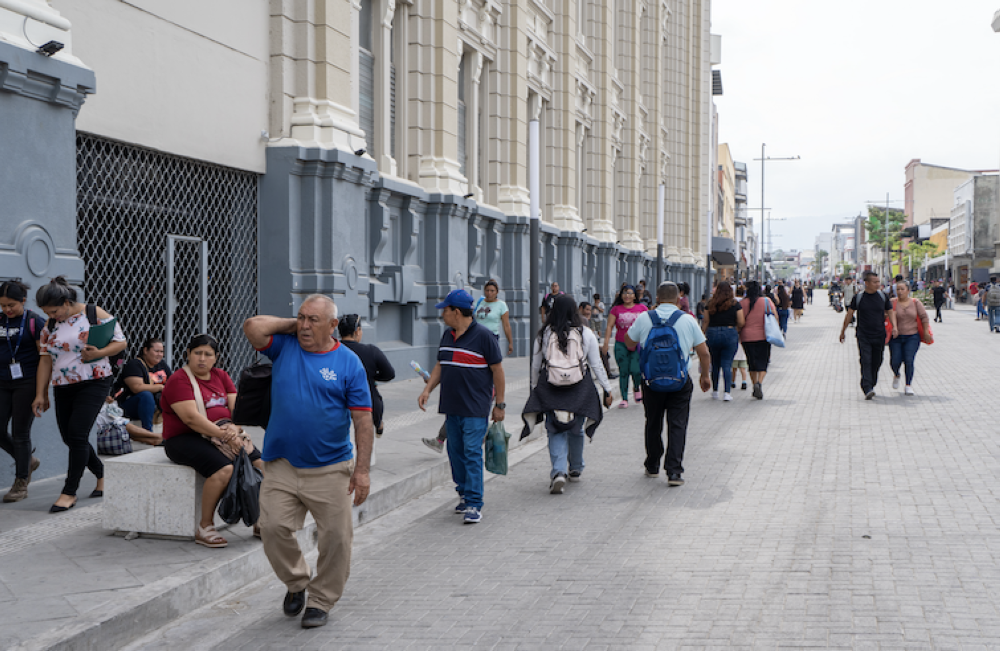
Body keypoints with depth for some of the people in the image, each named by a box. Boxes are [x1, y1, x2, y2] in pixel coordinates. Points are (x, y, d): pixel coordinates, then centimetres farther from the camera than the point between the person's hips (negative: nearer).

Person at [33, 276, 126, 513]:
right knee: (69, 438, 6)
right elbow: (45, 360, 9)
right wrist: (40, 394, 5)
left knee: (77, 434, -14)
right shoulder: (50, 325, 8)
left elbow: (121, 342, -3)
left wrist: (99, 353, -21)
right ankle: (101, 474, 28)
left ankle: (69, 492, -6)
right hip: (63, 387, 6)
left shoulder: (95, 314, -6)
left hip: (93, 383, -6)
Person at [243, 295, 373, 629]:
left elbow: (363, 420, -4)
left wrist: (362, 470, -10)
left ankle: (320, 600, 22)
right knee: (272, 527, -5)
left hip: (330, 470, -2)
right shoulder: (284, 347, 6)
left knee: (335, 538, 2)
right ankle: (296, 582, 22)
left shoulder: (349, 363, -2)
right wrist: (292, 325, -1)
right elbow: (252, 326, -12)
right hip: (282, 466, 2)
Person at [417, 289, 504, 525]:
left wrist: (500, 404, -7)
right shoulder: (447, 335, 12)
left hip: (475, 408, -7)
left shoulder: (482, 336, -10)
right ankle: (464, 494, 25)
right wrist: (427, 389, 6)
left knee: (472, 453, -10)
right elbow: (440, 366, 20)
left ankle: (474, 504, -8)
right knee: (455, 452, 11)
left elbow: (497, 370, -7)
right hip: (452, 407, 7)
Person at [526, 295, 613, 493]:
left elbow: (535, 367, 5)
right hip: (580, 388, 1)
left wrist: (535, 388, 19)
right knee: (576, 430, 17)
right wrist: (607, 389, 11)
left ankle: (559, 472, -17)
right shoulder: (586, 334, -3)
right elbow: (596, 365, 2)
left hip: (551, 388, -1)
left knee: (556, 432, 1)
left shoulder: (544, 334, -2)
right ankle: (575, 470, 31)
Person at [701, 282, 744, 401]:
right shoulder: (735, 305, -1)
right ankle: (726, 392, -6)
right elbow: (741, 323, -2)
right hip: (730, 334, -1)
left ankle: (715, 391, 19)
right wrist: (736, 331, 17)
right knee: (727, 364, 0)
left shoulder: (710, 304, 2)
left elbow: (705, 322, 3)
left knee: (715, 364, 13)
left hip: (712, 334, 2)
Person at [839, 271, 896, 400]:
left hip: (879, 336, 3)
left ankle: (870, 386, 24)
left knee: (876, 363, 6)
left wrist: (894, 326, -5)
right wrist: (843, 331, 12)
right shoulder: (858, 297, -2)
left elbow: (890, 312, 12)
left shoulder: (883, 296, 4)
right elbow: (849, 314, 7)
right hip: (863, 335, -3)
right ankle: (867, 389, -20)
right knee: (865, 361, -14)